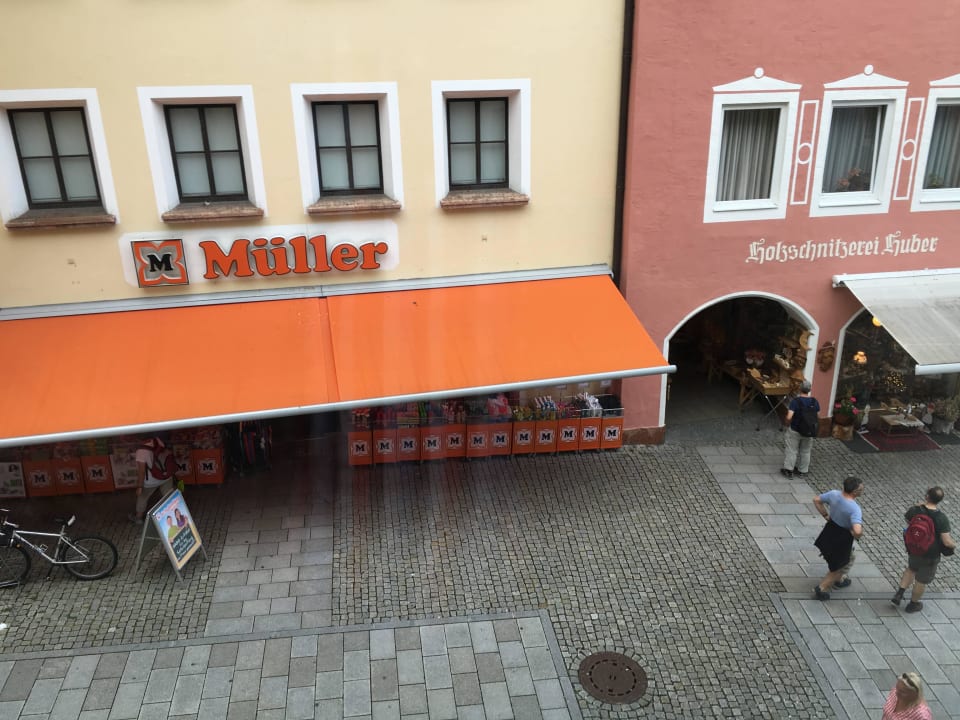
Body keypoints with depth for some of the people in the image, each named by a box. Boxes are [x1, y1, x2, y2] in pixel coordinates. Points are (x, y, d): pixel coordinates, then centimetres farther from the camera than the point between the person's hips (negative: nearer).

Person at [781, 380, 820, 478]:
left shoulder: (795, 401, -22)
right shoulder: (814, 401, -9)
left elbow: (789, 417, -27)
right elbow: (818, 416, 3)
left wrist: (787, 423, -7)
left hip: (795, 430, -4)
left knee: (791, 450, 12)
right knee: (805, 451, 19)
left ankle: (789, 469, 19)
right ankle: (802, 470, 31)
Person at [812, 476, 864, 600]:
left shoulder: (834, 494, -14)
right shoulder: (855, 509, -34)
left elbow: (817, 500, 2)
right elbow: (857, 531, -44)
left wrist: (826, 515, 7)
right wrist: (855, 535, -21)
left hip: (829, 532, 7)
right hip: (842, 540, -7)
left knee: (849, 557, 36)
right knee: (840, 566, 20)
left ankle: (839, 580, 56)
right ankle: (821, 589, 27)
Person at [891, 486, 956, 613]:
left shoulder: (915, 509, -18)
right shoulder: (942, 518, -28)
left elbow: (906, 519, 5)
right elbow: (947, 542, -25)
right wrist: (954, 545, -3)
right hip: (930, 555, -3)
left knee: (911, 569, 32)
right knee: (922, 580, 19)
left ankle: (899, 594, 27)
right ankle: (913, 604, 37)